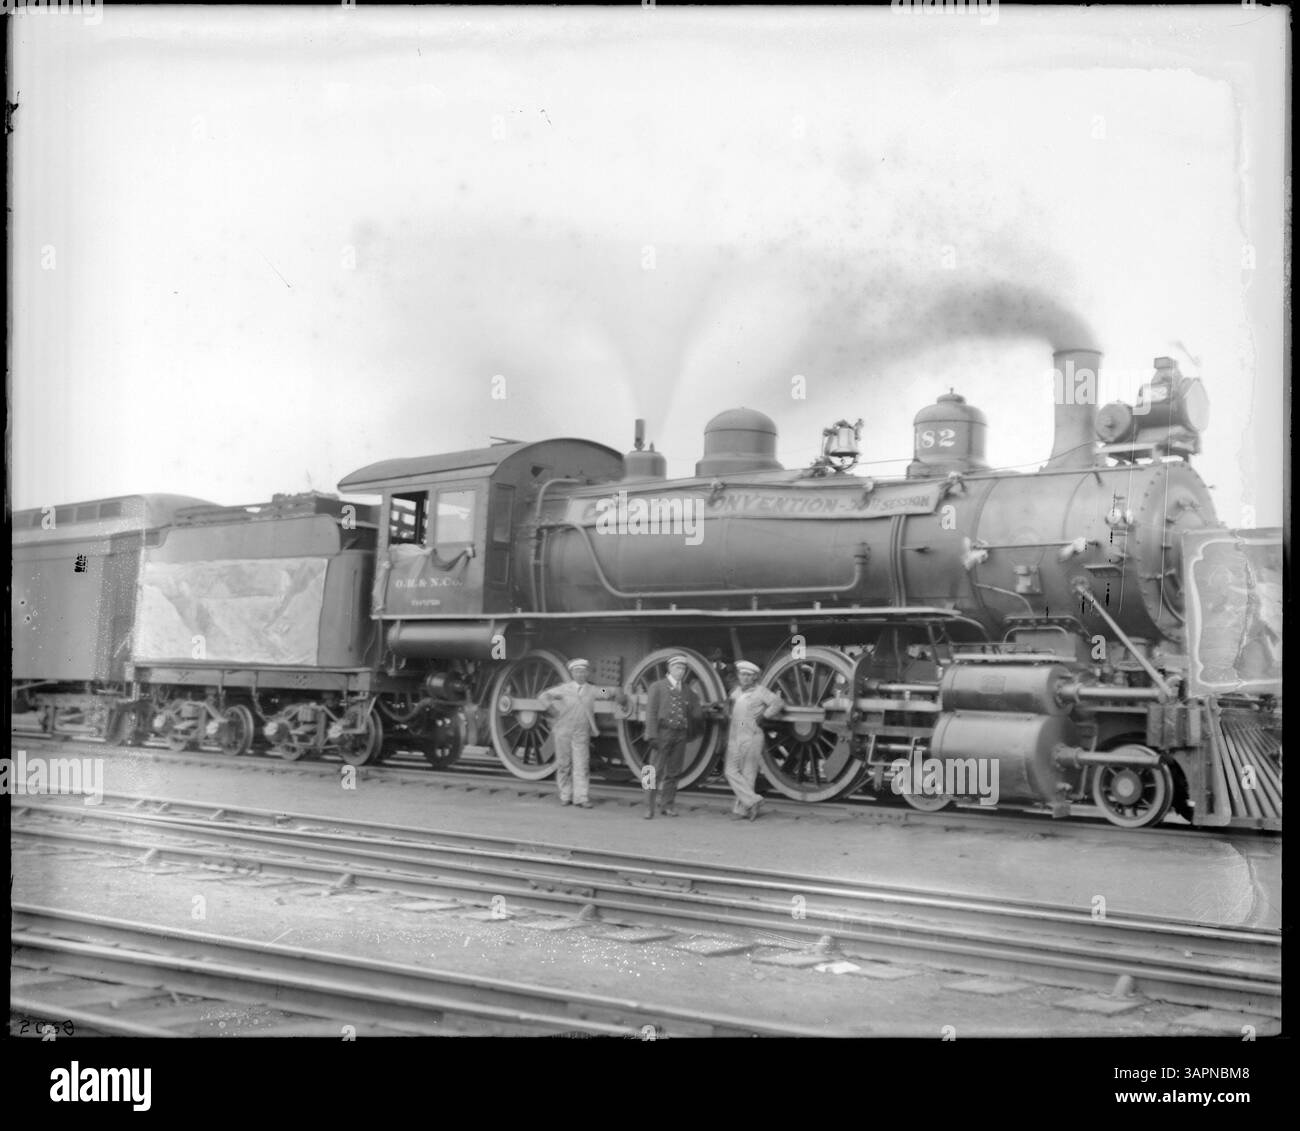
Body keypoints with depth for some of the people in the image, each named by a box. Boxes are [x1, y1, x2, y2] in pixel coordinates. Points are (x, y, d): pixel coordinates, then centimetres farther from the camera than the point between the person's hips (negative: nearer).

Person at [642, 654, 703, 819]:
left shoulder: (687, 691, 15)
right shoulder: (658, 687, 3)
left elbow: (695, 714, 18)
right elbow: (651, 711, -3)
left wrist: (700, 705, -1)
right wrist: (652, 735, -10)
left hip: (680, 735, 4)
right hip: (663, 732, -4)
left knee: (673, 772, 7)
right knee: (656, 771, -7)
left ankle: (667, 805, 15)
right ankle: (649, 807, -4)